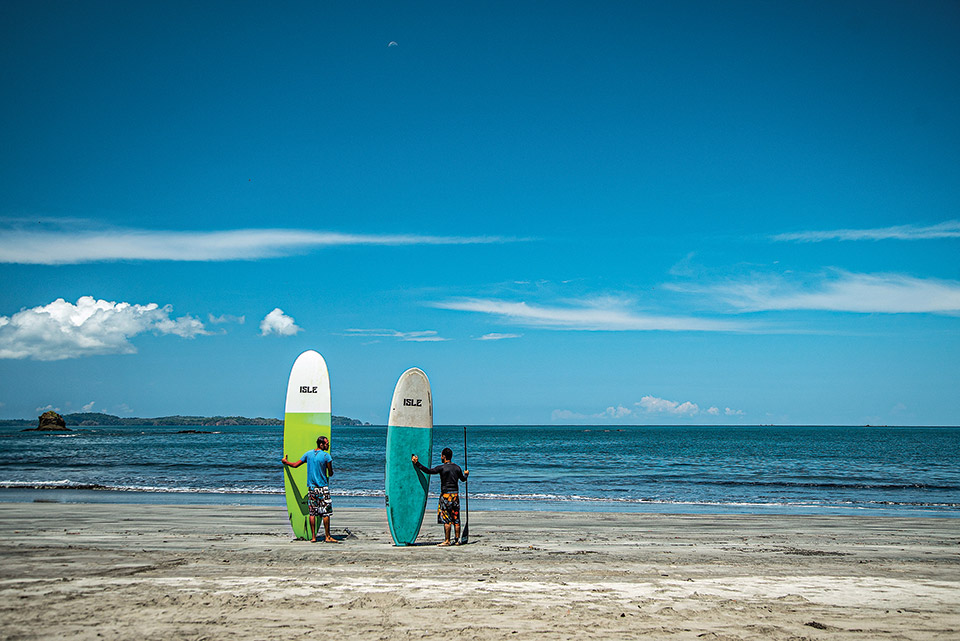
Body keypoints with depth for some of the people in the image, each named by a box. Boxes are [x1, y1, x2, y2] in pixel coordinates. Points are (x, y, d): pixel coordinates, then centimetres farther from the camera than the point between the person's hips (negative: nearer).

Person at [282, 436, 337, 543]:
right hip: (323, 488, -5)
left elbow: (295, 465, 12)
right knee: (326, 513, -1)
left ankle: (313, 537, 7)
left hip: (311, 487, 5)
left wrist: (285, 462, 31)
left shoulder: (308, 454, 5)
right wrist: (328, 475, 21)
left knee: (312, 513, 7)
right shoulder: (326, 456, -8)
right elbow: (331, 474, -4)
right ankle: (327, 537, 0)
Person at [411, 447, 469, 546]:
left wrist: (417, 463, -10)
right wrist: (466, 474, 43)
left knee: (446, 519, -3)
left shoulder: (442, 468, -12)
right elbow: (463, 479, 20)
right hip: (456, 494, 6)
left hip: (446, 494, -6)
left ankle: (447, 540, -4)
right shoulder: (457, 467, 7)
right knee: (456, 518, 9)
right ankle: (457, 540, 10)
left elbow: (428, 471, -17)